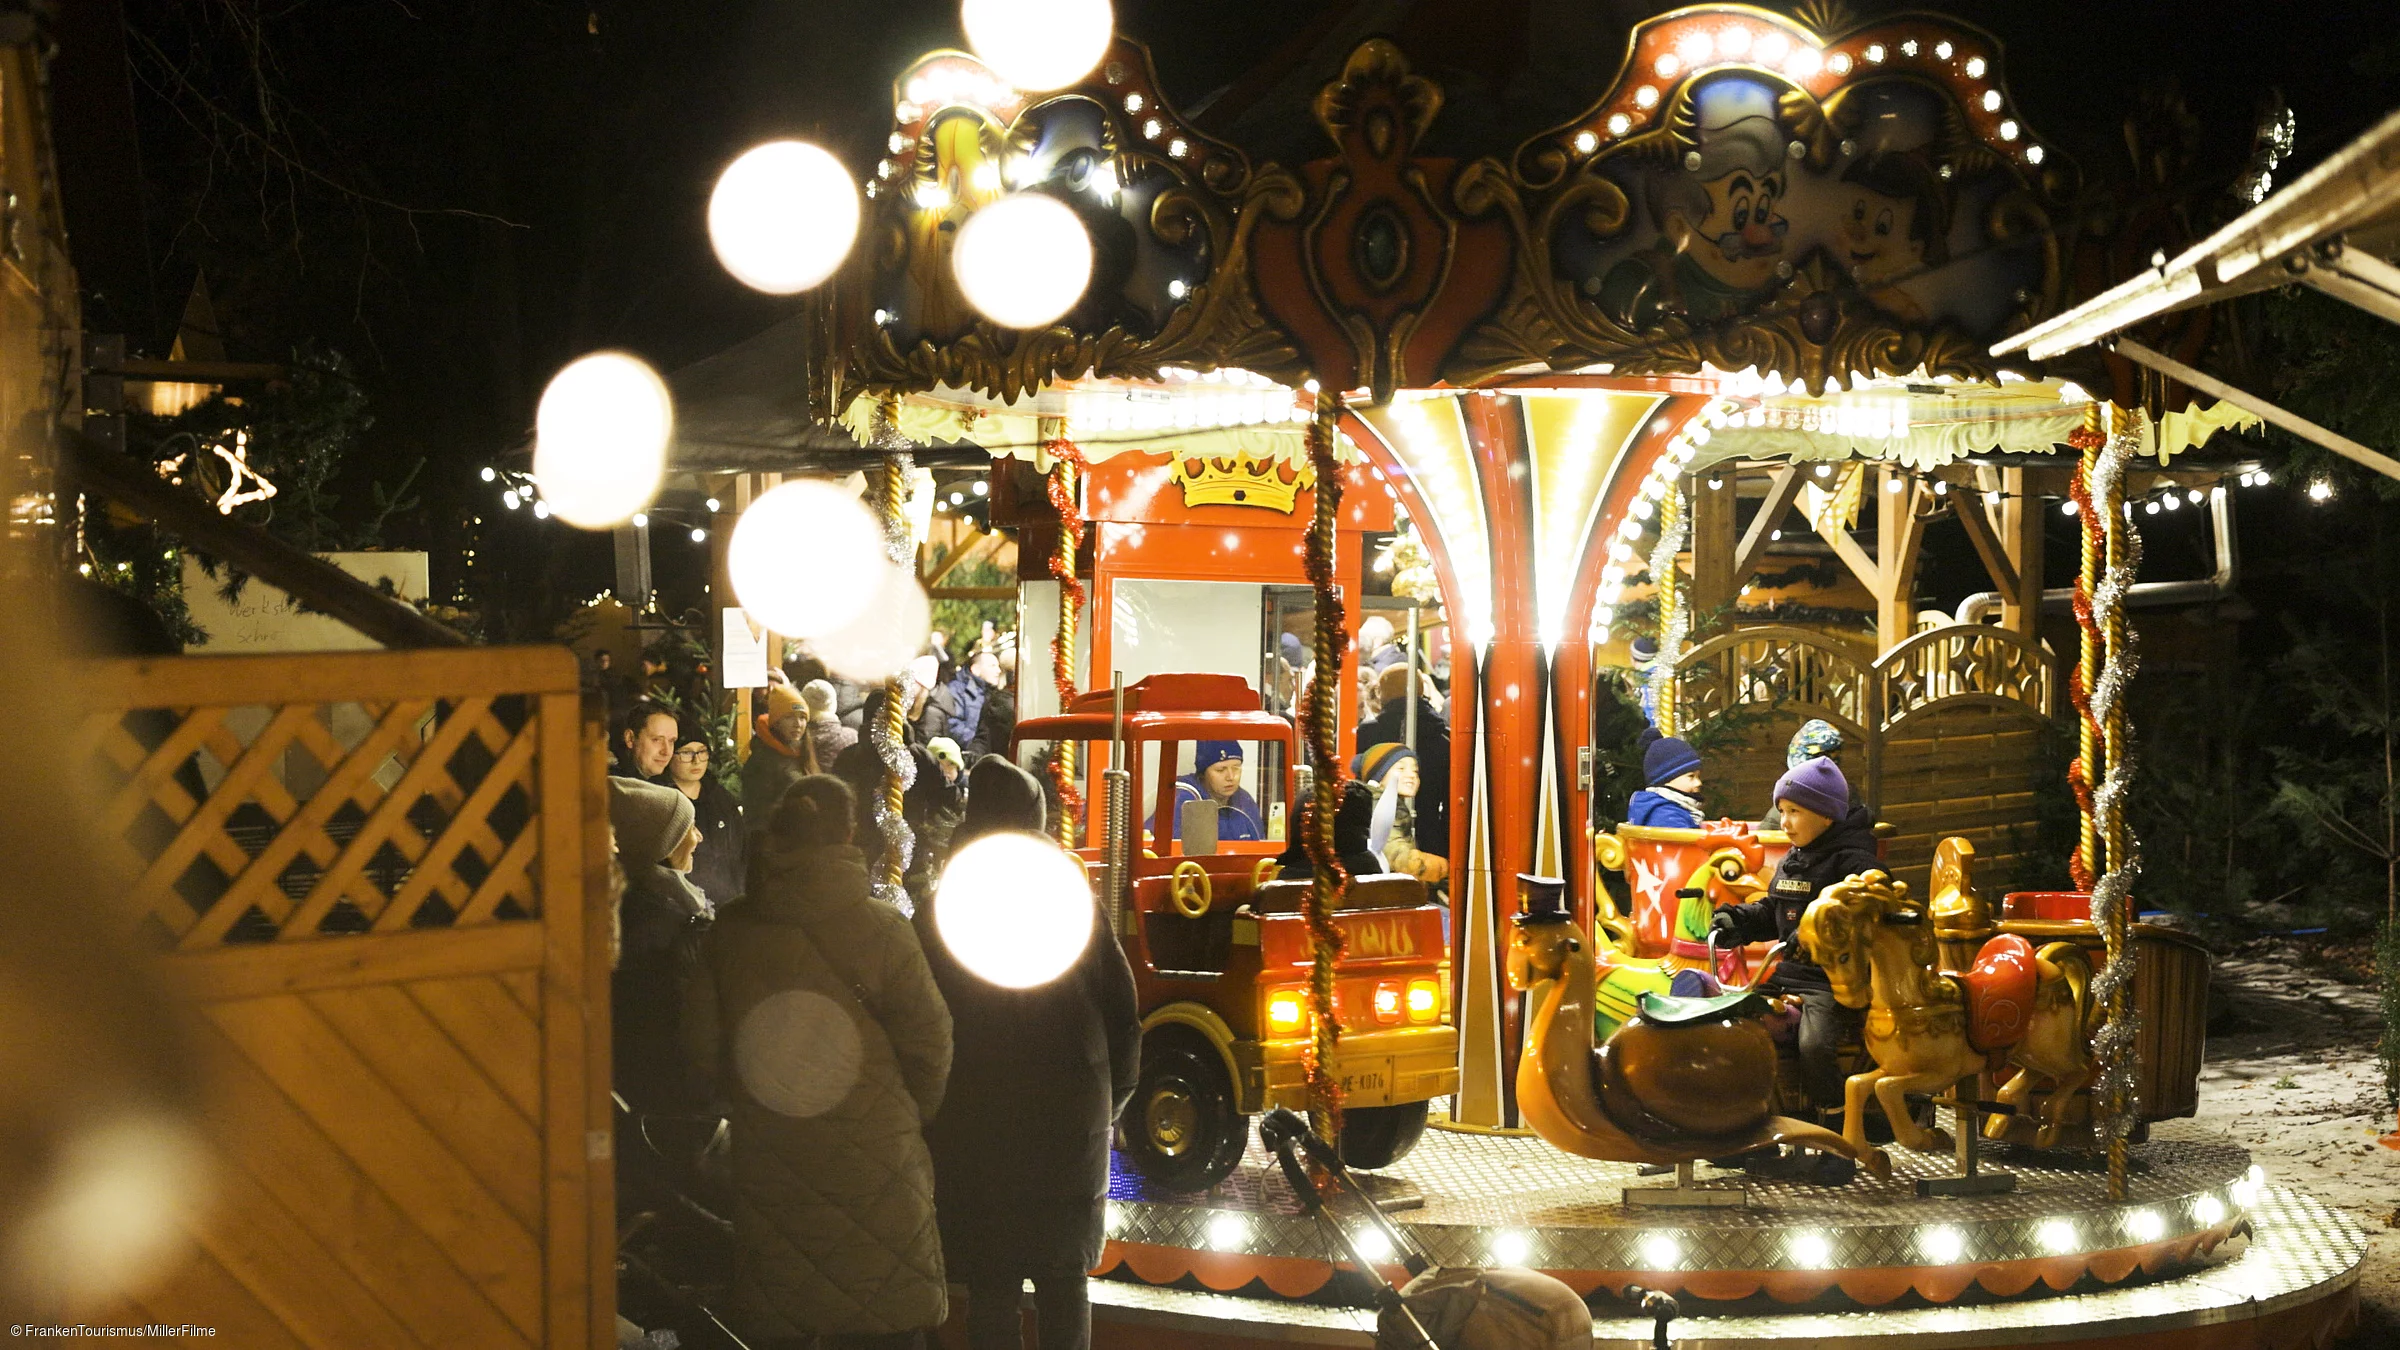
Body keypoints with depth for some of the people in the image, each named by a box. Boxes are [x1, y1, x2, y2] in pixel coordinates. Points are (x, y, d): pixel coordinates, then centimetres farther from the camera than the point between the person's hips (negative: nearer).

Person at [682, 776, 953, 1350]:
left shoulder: (729, 935, -1)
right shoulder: (881, 932, -11)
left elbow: (702, 1051, 5)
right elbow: (928, 1045, -4)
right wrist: (907, 1120, 14)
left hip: (766, 1165, 3)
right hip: (871, 1170, -3)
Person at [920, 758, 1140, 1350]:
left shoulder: (939, 913, -6)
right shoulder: (1078, 906, -1)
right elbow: (1123, 1018, 1)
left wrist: (926, 1116, 5)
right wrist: (1109, 1102, 13)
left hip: (973, 1132, -2)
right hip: (1071, 1123, 2)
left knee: (991, 1286, 5)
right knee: (1064, 1281, 12)